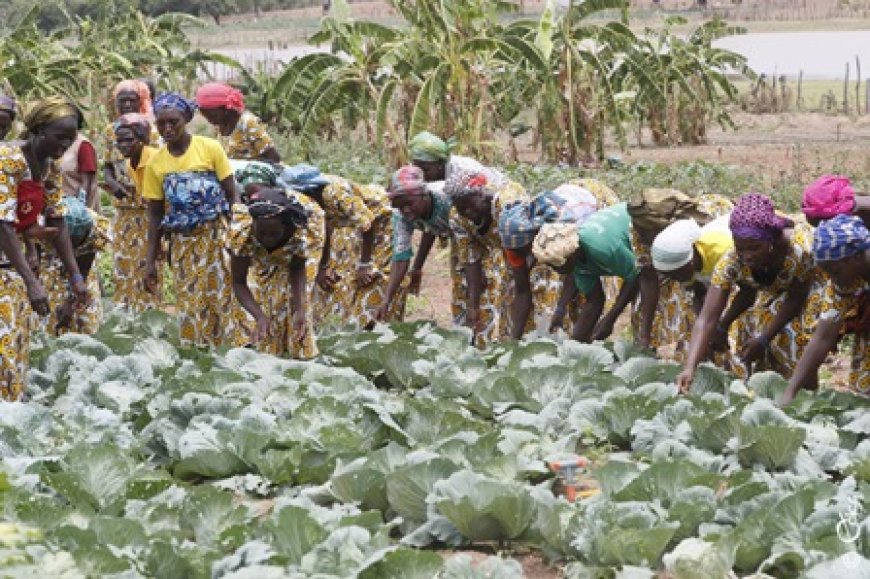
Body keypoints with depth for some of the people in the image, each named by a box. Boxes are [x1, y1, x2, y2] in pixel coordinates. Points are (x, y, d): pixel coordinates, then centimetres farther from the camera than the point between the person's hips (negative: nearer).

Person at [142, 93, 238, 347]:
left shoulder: (210, 148, -5)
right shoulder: (156, 162, 5)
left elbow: (232, 196, -2)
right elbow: (155, 214, 11)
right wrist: (150, 262, 9)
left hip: (217, 235, -3)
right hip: (183, 242, 3)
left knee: (222, 301, -7)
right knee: (189, 307, 2)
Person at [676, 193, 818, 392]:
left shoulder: (800, 248, -42)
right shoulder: (730, 263, -34)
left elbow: (796, 299, -25)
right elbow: (706, 320, -36)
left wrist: (765, 338, -30)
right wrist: (689, 368, -48)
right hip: (770, 290, 4)